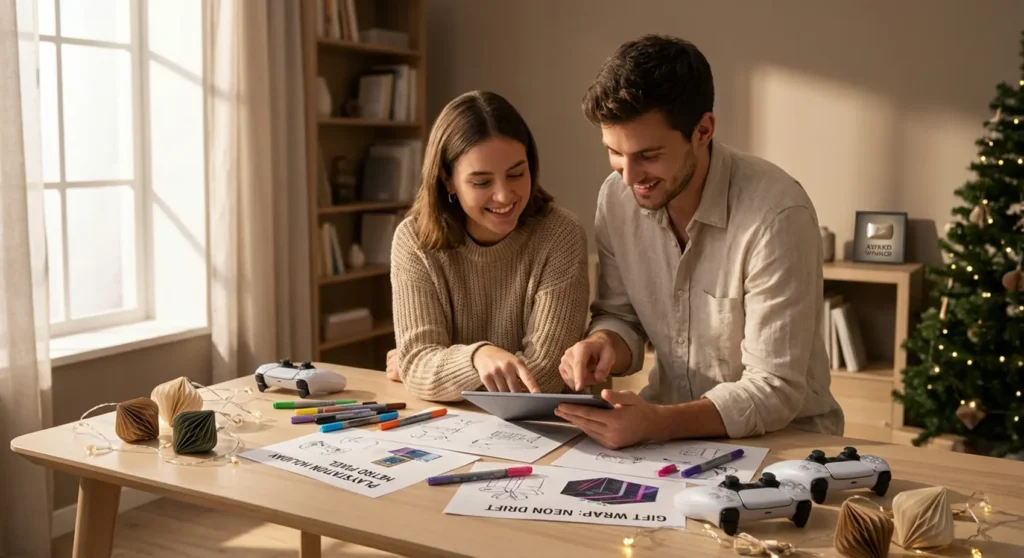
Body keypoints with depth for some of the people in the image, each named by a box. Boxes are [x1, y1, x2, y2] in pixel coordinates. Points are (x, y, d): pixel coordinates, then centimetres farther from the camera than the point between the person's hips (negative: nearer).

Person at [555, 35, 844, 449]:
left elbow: (774, 392, -22)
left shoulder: (776, 214, -23)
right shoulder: (616, 196, -6)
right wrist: (604, 344, -16)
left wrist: (656, 424, -35)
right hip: (667, 422, 5)